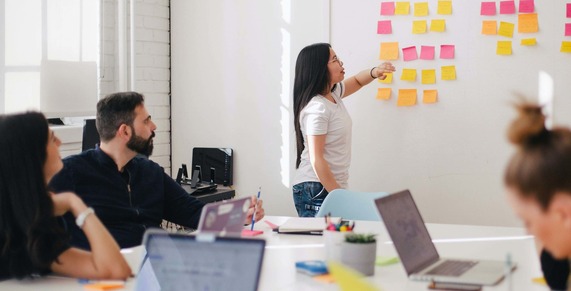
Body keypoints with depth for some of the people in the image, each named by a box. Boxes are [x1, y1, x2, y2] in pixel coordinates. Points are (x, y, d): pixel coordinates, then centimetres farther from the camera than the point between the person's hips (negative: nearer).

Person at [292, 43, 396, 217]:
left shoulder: (333, 93, 8)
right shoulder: (317, 108, -18)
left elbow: (357, 81, 28)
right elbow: (316, 159, -20)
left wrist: (374, 72, 5)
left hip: (333, 187, 9)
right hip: (316, 191, -9)